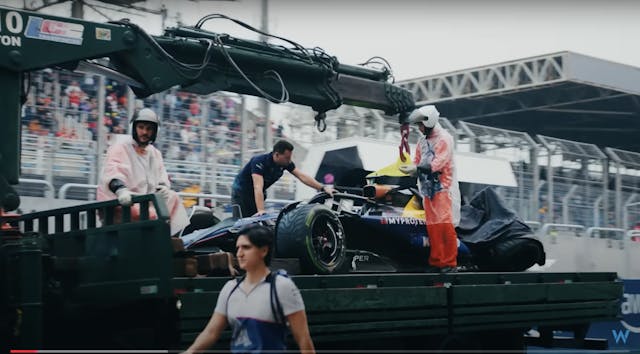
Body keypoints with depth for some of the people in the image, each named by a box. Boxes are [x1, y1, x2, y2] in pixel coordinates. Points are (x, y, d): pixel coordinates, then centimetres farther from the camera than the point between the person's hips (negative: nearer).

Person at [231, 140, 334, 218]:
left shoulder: (286, 163, -13)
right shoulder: (259, 162, -34)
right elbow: (258, 187, -43)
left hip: (256, 195, 7)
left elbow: (302, 176, -11)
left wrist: (323, 188, -19)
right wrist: (261, 210, -52)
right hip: (241, 191, -7)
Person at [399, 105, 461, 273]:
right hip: (428, 189, 7)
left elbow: (438, 163, -18)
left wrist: (416, 168, -25)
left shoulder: (444, 138, -9)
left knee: (445, 225, -12)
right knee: (432, 226, 6)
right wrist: (410, 168, -6)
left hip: (443, 188, -7)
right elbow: (418, 161, 17)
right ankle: (436, 261, 12)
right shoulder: (422, 141, 16)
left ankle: (450, 263, -8)